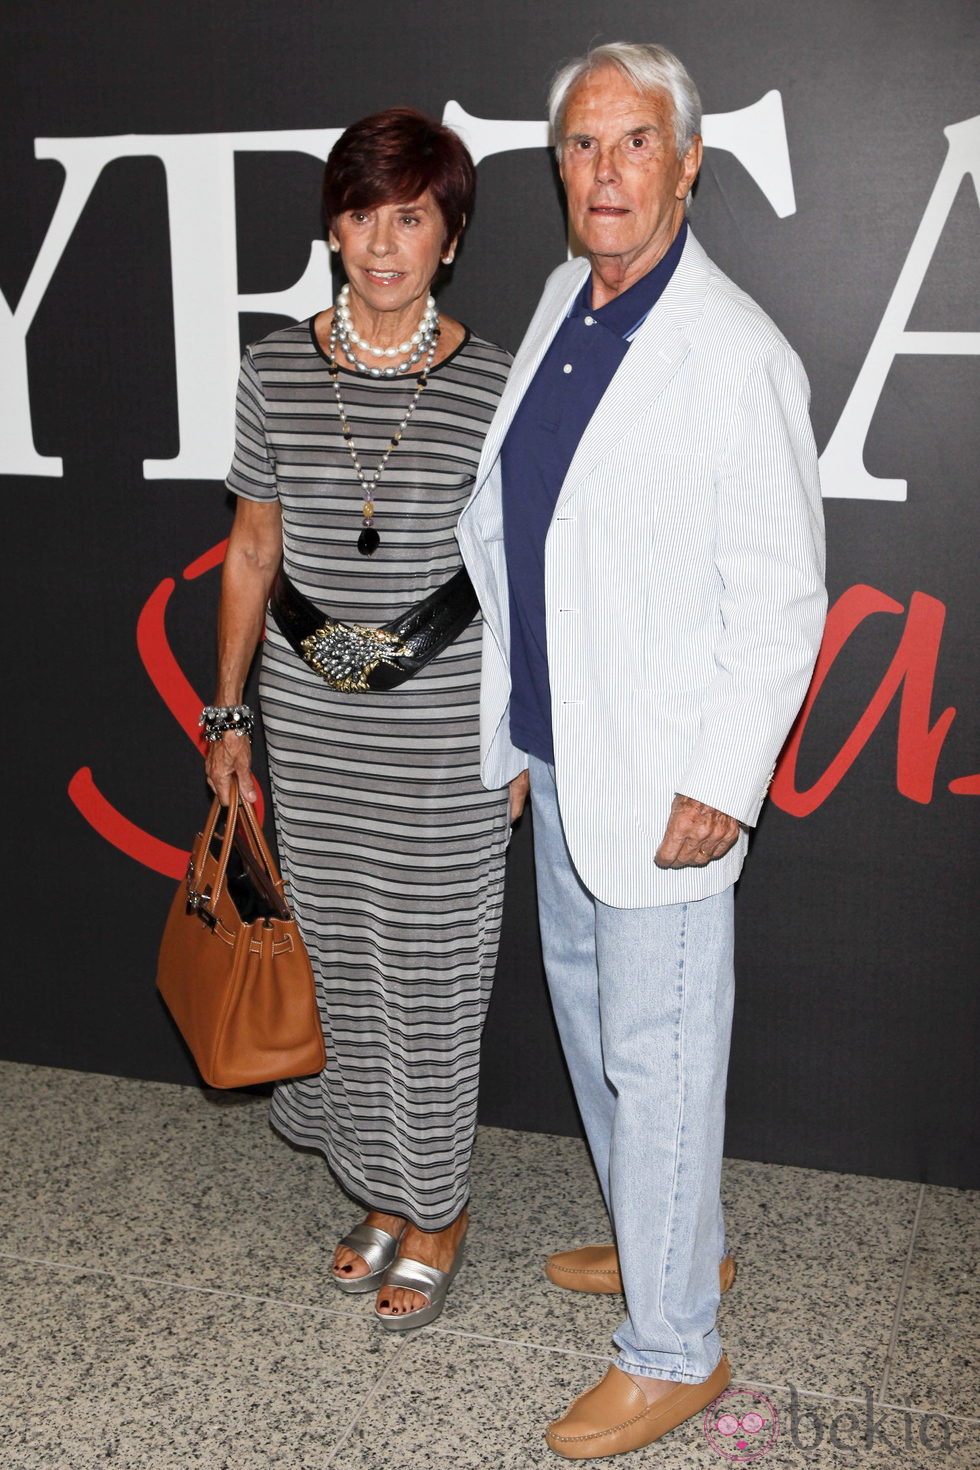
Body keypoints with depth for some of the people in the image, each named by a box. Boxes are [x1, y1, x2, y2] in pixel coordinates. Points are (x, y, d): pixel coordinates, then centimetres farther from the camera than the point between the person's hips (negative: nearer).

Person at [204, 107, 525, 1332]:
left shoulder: (493, 384, -6)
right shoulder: (277, 371, 1)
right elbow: (252, 551, 8)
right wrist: (229, 713, 10)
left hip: (443, 724, -3)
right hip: (309, 720, 3)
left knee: (431, 966, 6)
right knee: (340, 954, 13)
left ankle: (438, 1208, 28)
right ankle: (384, 1190, 35)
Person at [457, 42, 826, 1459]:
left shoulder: (735, 354, -19)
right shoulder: (564, 301, 7)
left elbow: (781, 594, -18)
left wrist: (719, 785, -19)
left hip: (661, 779, -8)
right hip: (559, 753, 9)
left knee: (658, 1050, 3)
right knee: (588, 1012, 21)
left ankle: (674, 1351, 21)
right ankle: (668, 1237, 43)